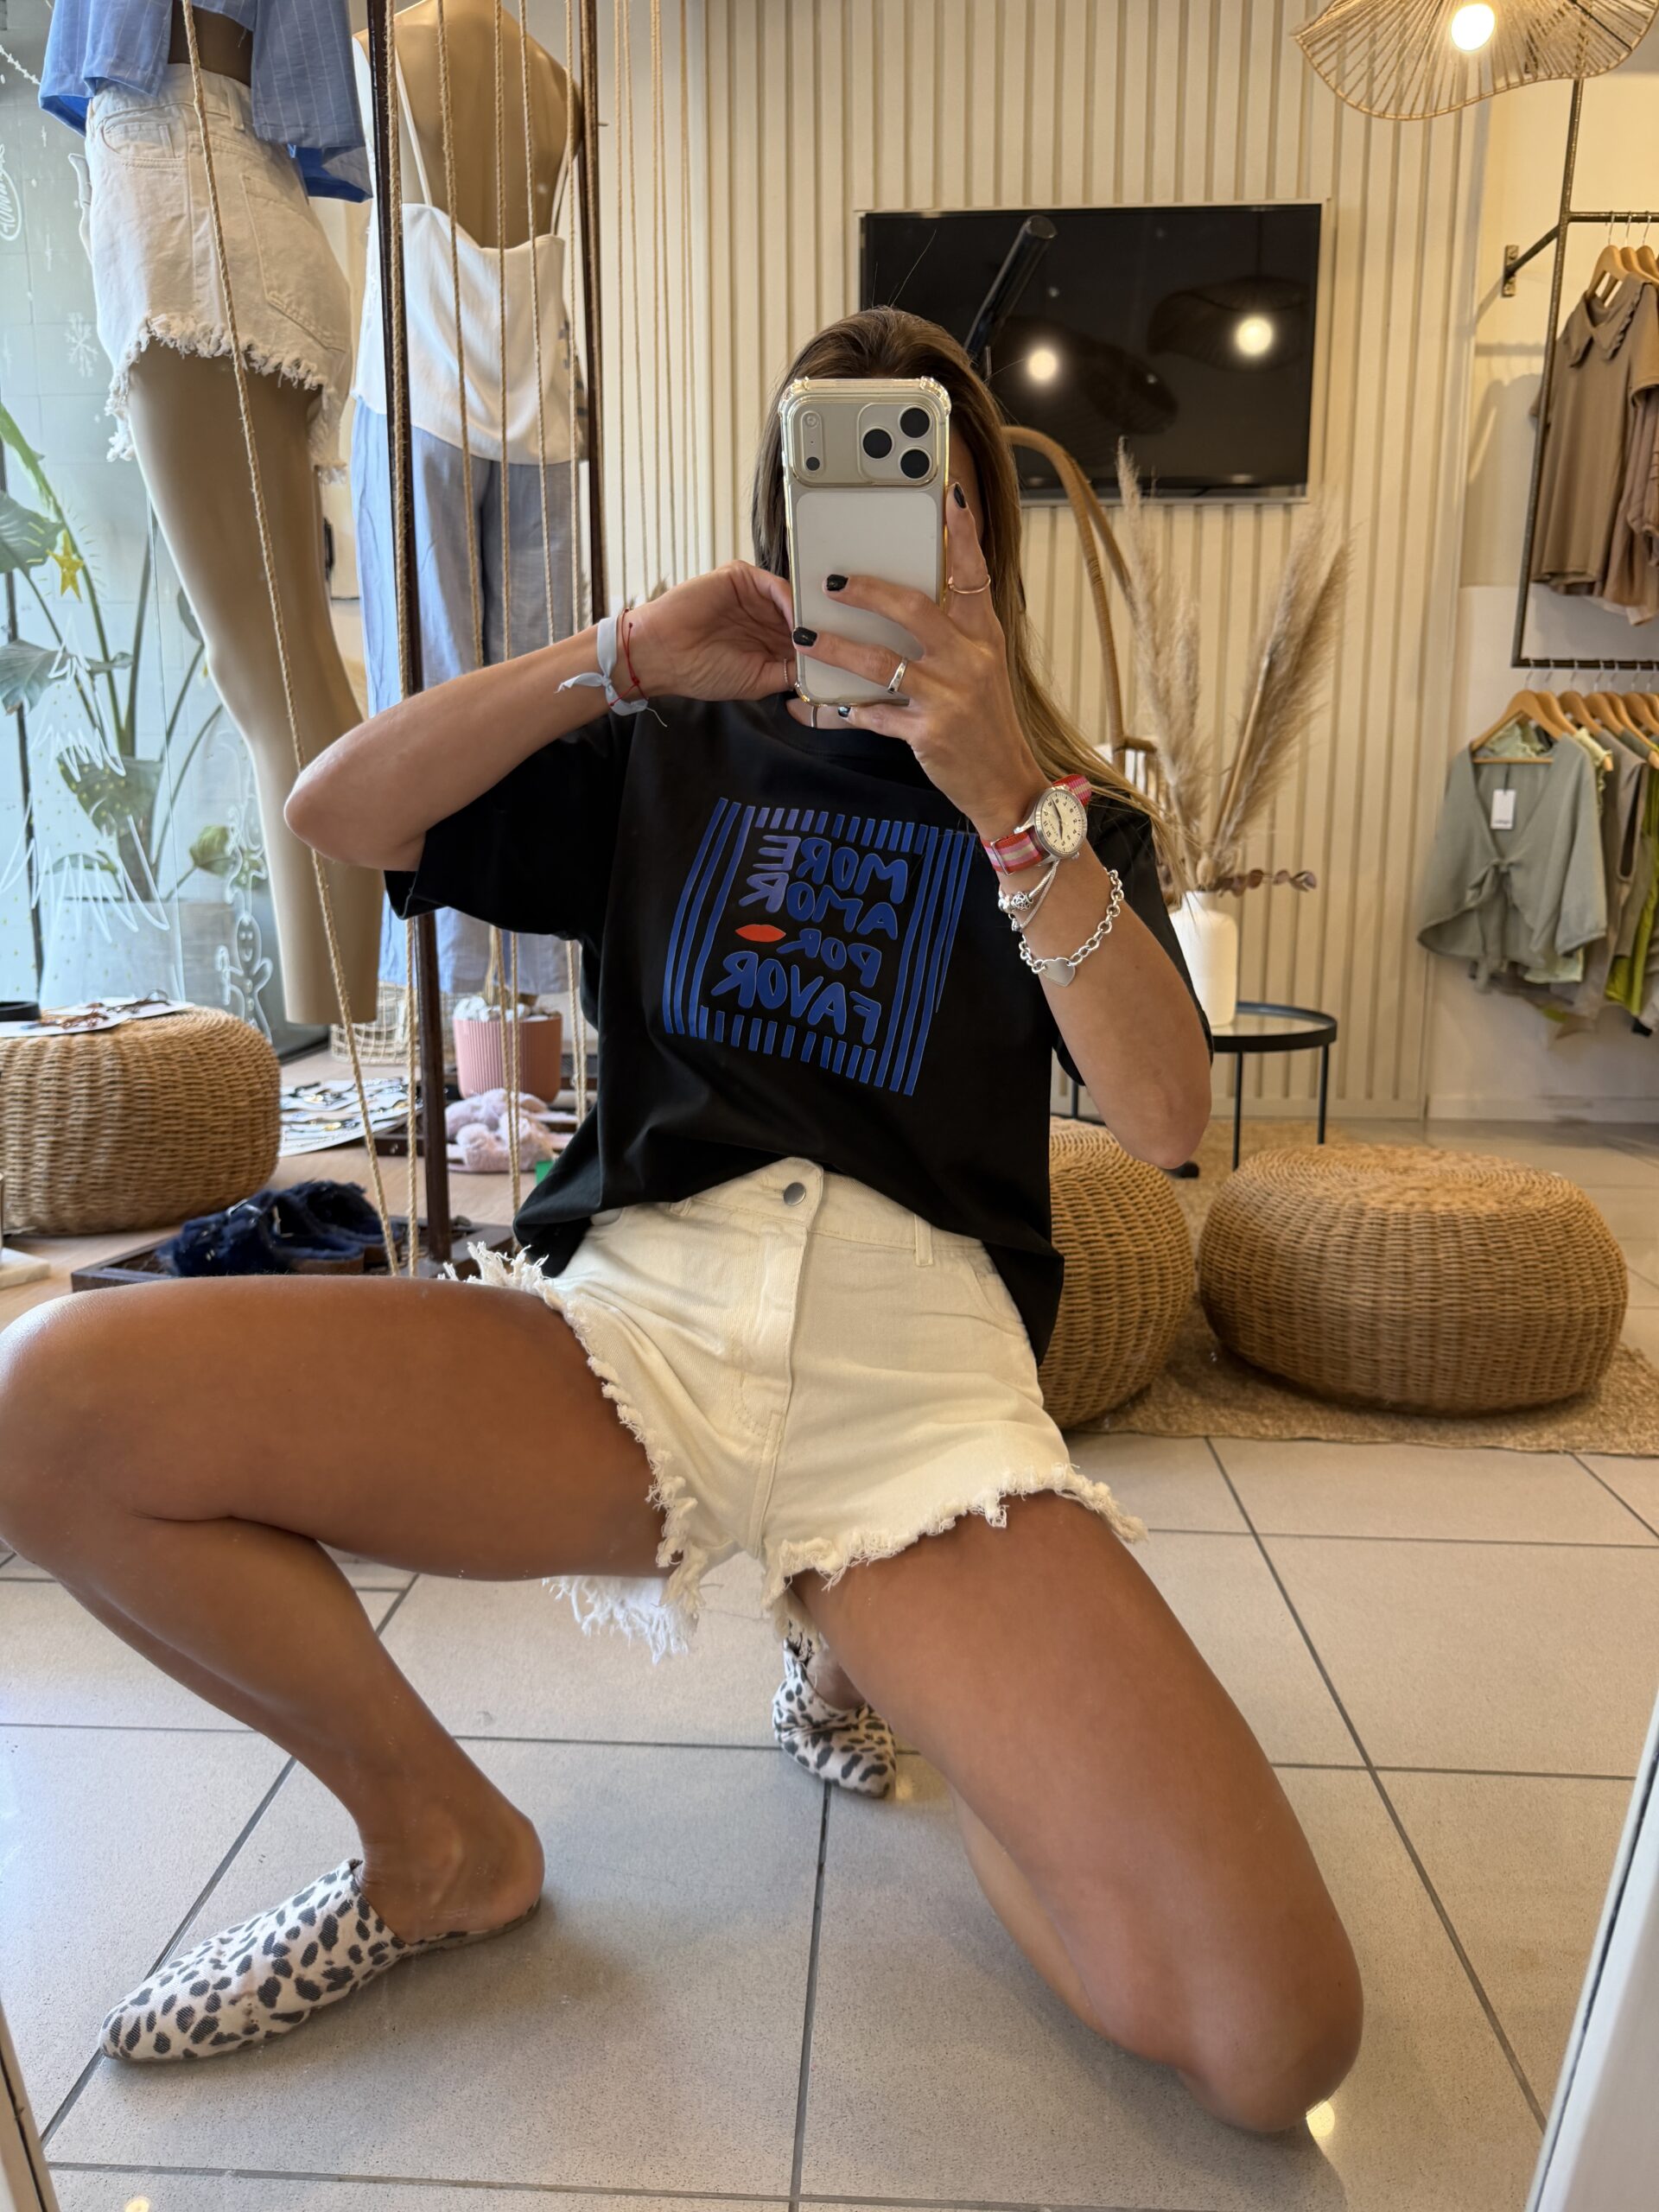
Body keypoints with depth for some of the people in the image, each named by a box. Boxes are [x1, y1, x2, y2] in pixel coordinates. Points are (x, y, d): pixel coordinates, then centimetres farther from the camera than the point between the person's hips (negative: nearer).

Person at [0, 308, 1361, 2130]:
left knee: (1275, 2039, -18)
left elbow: (1167, 1120, -1)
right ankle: (442, 1840, 4)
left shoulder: (1070, 813, 16)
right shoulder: (676, 751, 19)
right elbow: (334, 812, 8)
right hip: (637, 1314, 2)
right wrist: (627, 656, -1)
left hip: (920, 1376, -1)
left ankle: (883, 1657, 11)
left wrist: (1003, 798, -12)